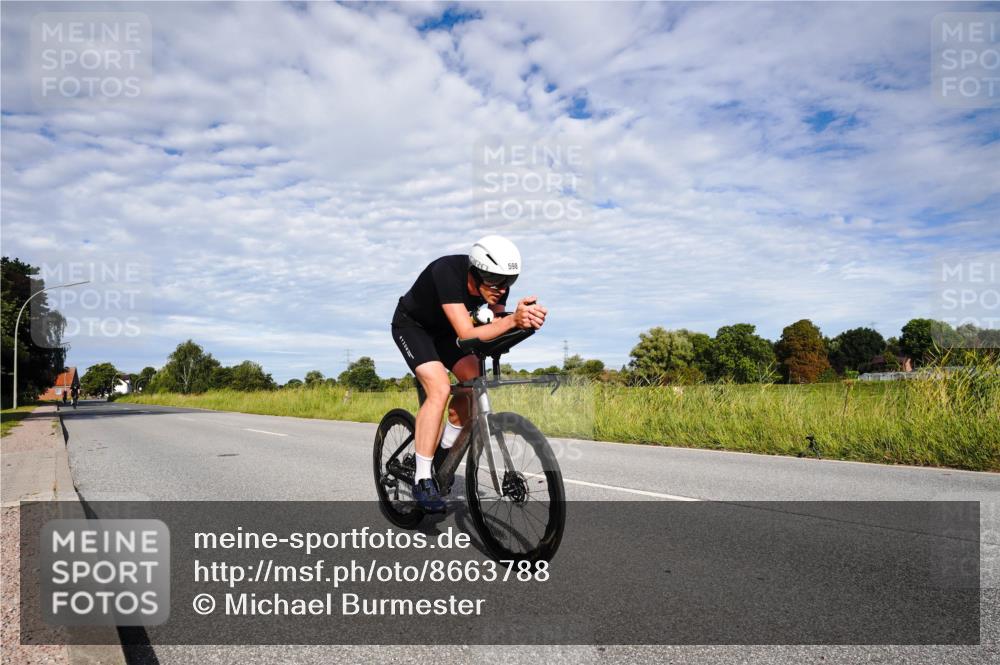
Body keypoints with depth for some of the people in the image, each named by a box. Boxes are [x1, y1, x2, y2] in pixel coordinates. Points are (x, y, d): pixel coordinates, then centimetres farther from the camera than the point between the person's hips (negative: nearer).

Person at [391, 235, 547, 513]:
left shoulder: (496, 284, -21)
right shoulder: (447, 272, -39)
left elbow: (498, 322, -16)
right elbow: (467, 335, -45)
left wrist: (524, 319, -38)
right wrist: (513, 319, -58)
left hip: (442, 330, 7)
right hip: (412, 326, -6)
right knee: (440, 388, -24)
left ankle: (445, 449, 15)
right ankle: (422, 479, -16)